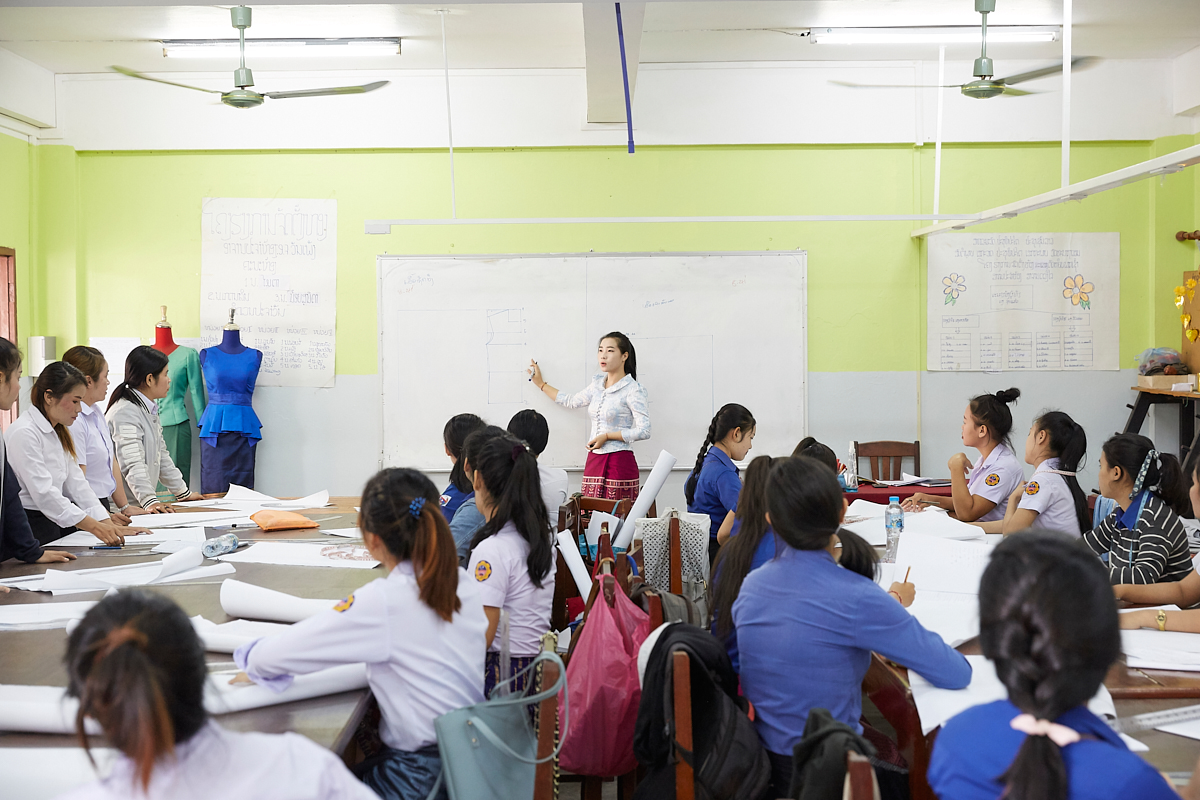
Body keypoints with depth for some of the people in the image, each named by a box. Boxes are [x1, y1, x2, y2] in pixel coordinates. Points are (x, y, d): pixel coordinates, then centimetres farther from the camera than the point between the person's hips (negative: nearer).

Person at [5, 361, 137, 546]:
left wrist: (107, 523, -2)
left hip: (56, 524, 8)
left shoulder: (58, 433, 16)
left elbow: (75, 482, 10)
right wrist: (94, 527, -26)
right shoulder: (24, 434, -13)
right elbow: (44, 493, -21)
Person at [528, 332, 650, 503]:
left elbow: (644, 431, -12)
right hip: (593, 461, 6)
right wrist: (541, 384, 36)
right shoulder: (597, 384, 15)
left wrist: (607, 436, -12)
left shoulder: (633, 390, -6)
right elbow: (570, 402, 31)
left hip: (620, 462, -6)